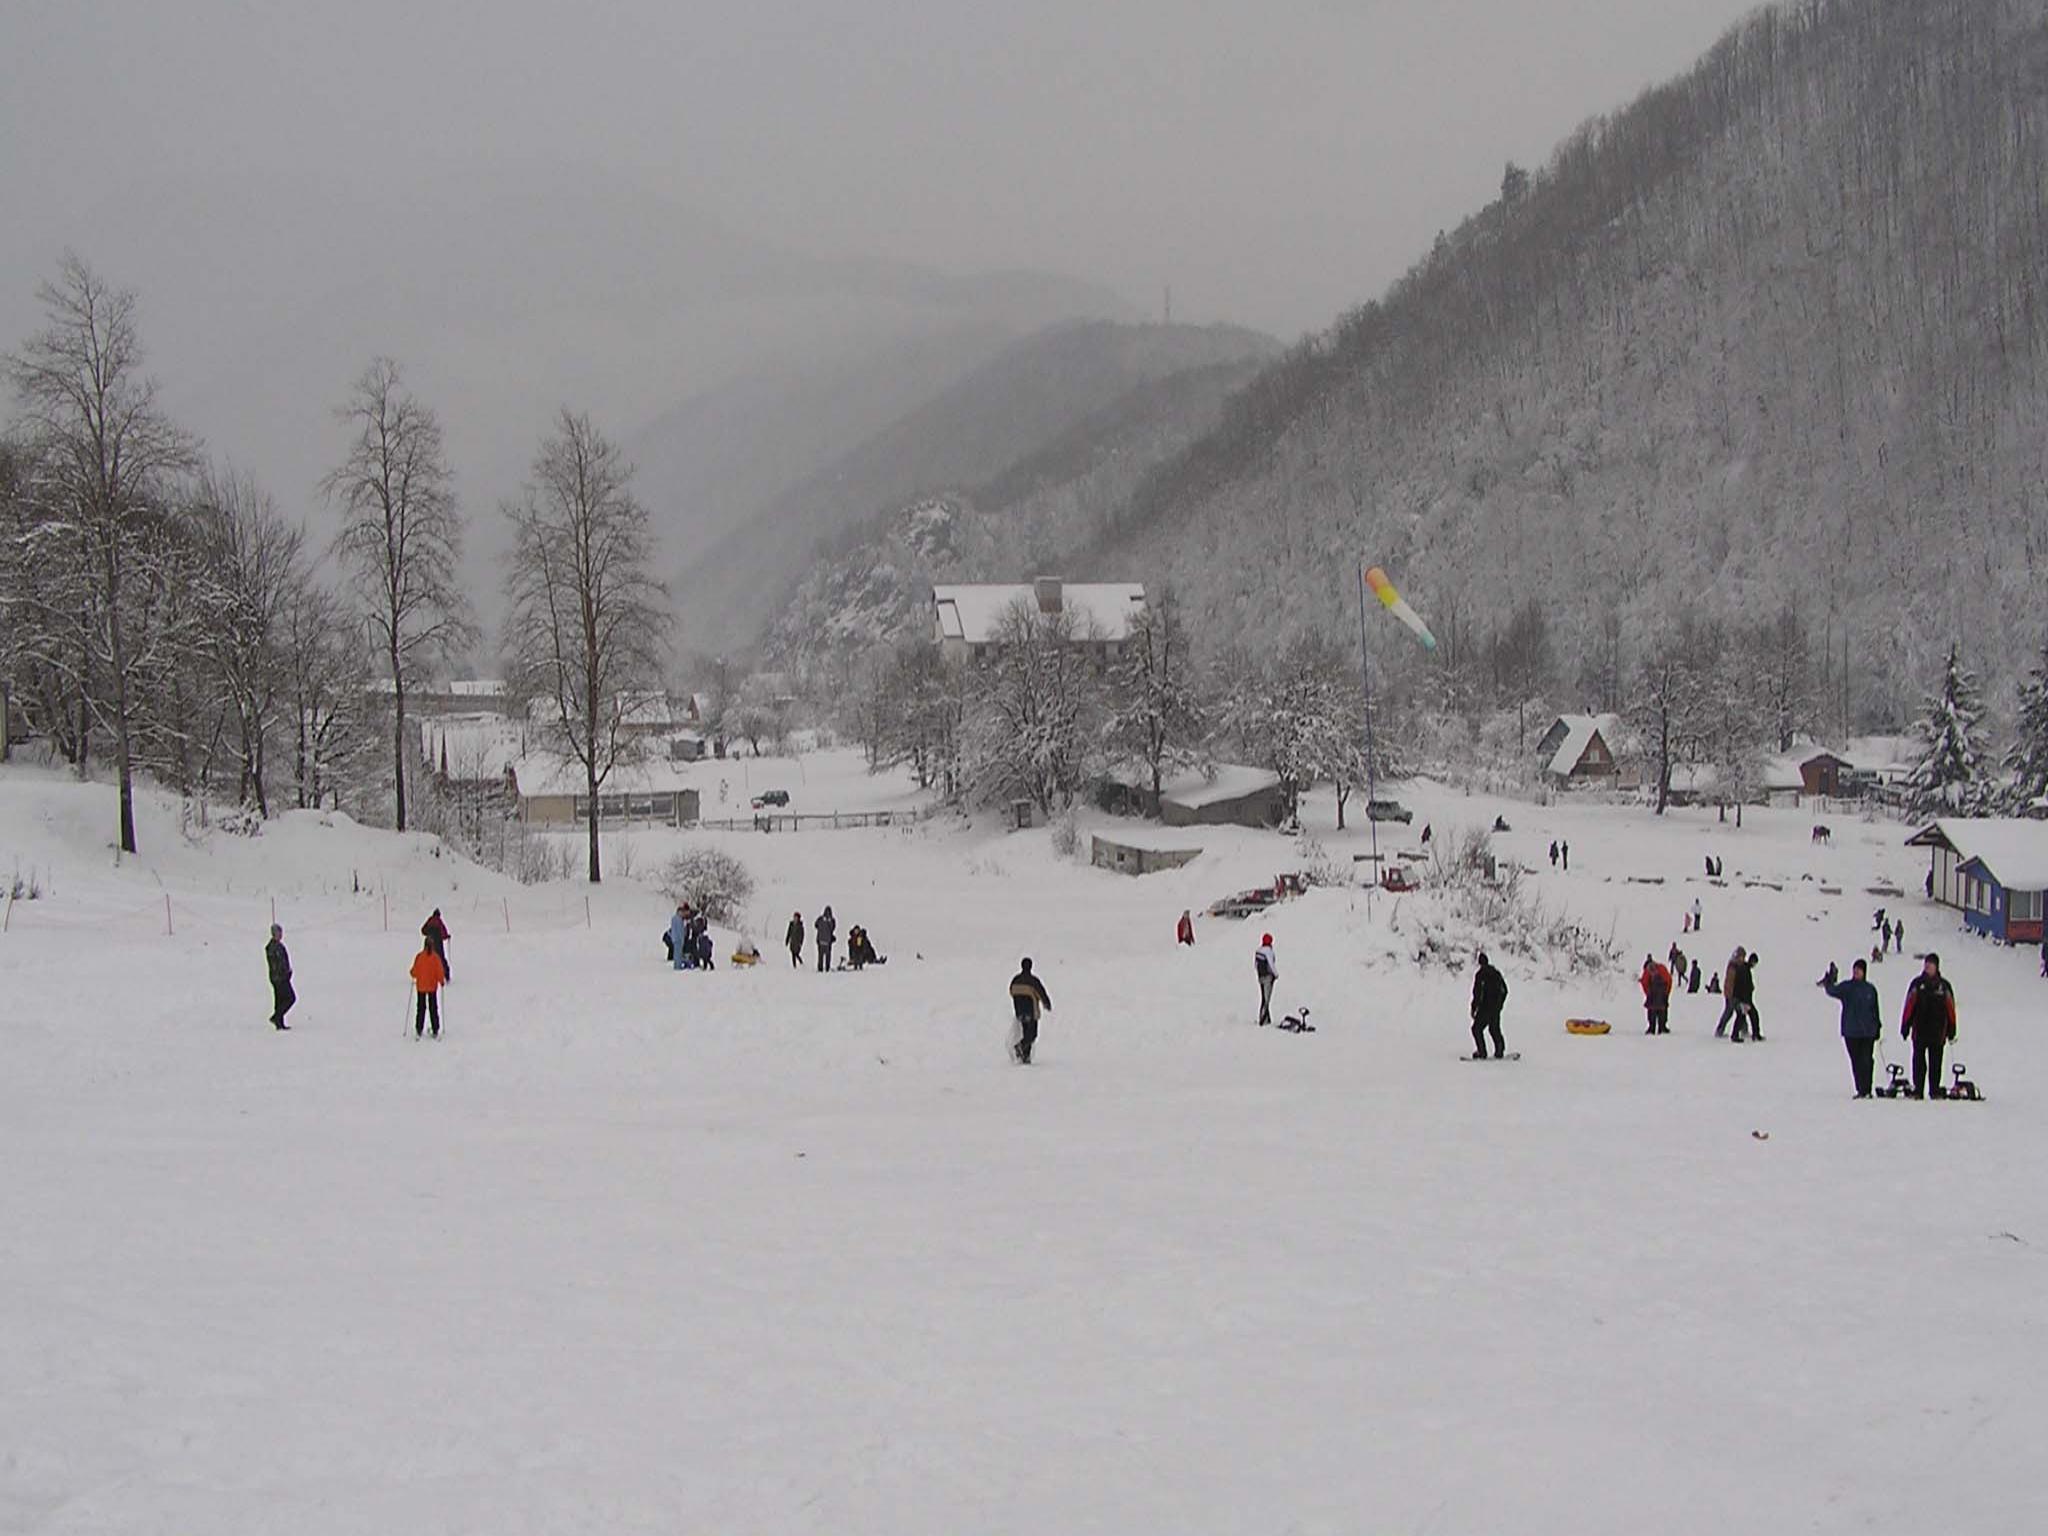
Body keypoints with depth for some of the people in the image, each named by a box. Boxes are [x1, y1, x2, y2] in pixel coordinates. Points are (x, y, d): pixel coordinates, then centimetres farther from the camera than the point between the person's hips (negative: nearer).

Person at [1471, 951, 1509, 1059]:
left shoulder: (1480, 974, -10)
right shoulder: (1496, 973, 10)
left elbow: (1477, 992, -15)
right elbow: (1504, 990, 16)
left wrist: (1473, 1008, -8)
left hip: (1485, 1007, -7)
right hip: (1496, 1008, 7)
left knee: (1477, 1029, 1)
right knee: (1494, 1029, 19)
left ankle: (1482, 1053, -7)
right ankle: (1500, 1051, 15)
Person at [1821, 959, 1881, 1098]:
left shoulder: (1870, 989, 9)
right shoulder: (1846, 987, 4)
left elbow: (1875, 1010, 15)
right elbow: (1832, 991, -14)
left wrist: (1877, 1028, 12)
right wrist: (1828, 982, -33)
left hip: (1867, 1032, 0)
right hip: (1850, 1031, 0)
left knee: (1866, 1061, -7)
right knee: (1856, 1061, 3)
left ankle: (1866, 1090, -4)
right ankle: (1861, 1090, 8)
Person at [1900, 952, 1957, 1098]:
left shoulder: (1944, 985, 5)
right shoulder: (1917, 983, 5)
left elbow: (1950, 1009, 8)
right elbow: (1909, 1006, 5)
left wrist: (1951, 1030, 6)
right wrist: (1905, 1027, 1)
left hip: (1938, 1031, 0)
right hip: (1919, 1030, 0)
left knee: (1935, 1062, 3)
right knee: (1918, 1061, 0)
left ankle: (1935, 1090, 8)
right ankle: (1917, 1090, 3)